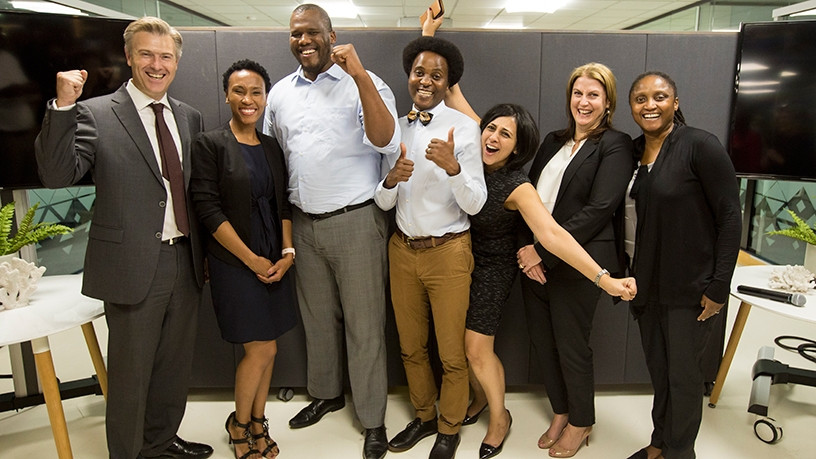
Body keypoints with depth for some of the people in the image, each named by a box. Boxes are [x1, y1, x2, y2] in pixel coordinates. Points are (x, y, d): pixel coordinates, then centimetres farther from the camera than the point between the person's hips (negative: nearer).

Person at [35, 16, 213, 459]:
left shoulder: (189, 117, 9)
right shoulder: (95, 114, -7)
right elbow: (57, 175, -16)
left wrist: (207, 252, 13)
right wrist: (62, 106, -27)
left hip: (186, 261, 6)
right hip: (133, 266, -5)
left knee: (176, 363, 21)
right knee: (130, 372, 10)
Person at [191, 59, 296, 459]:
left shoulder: (272, 148, 10)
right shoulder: (210, 144, -7)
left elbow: (283, 204, 12)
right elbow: (207, 208, -13)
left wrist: (287, 252, -2)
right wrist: (252, 260, -13)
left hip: (274, 262, 5)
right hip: (235, 264, -5)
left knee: (267, 348, 11)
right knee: (260, 349, -1)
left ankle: (258, 421, 32)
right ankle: (239, 423, 26)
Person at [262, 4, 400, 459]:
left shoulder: (363, 84, -6)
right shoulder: (280, 93, 10)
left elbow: (387, 141, -21)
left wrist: (360, 74, -28)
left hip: (356, 221, -5)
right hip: (303, 223, 5)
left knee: (364, 324, 3)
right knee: (317, 318, 18)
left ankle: (373, 421, 19)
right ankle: (327, 393, 39)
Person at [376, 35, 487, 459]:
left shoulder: (463, 128, -10)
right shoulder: (394, 128, 3)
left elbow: (474, 204, -14)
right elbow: (383, 203, 2)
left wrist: (452, 166, -31)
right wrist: (391, 179, -20)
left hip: (448, 252, -4)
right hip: (403, 249, 4)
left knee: (451, 354, 10)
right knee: (411, 347, 19)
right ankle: (423, 416, 42)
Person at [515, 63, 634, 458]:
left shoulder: (615, 146, -6)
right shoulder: (554, 141, 14)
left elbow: (598, 210, -16)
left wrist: (544, 253, -18)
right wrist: (528, 248, -8)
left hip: (575, 265, -6)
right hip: (535, 259, 6)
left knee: (571, 346, 8)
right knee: (542, 341, 14)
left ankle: (581, 422, 32)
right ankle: (560, 412, 38)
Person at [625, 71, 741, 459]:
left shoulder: (700, 146, -13)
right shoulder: (633, 152, 6)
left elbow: (730, 218, -14)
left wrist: (719, 287, -15)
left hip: (691, 289, -5)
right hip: (647, 285, 6)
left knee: (683, 374, 8)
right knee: (657, 368, 17)